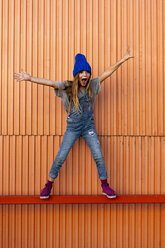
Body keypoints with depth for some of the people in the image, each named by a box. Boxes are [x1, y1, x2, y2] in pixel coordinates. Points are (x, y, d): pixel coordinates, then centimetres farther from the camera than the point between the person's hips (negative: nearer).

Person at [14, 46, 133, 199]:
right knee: (60, 157, -1)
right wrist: (30, 78, -29)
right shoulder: (68, 87, -8)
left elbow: (108, 72, -2)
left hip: (89, 127, 2)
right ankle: (48, 185, 17)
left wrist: (123, 60, -5)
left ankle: (105, 186, 17)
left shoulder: (92, 86, -3)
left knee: (98, 156, -1)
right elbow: (50, 83, -19)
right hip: (72, 128, -1)